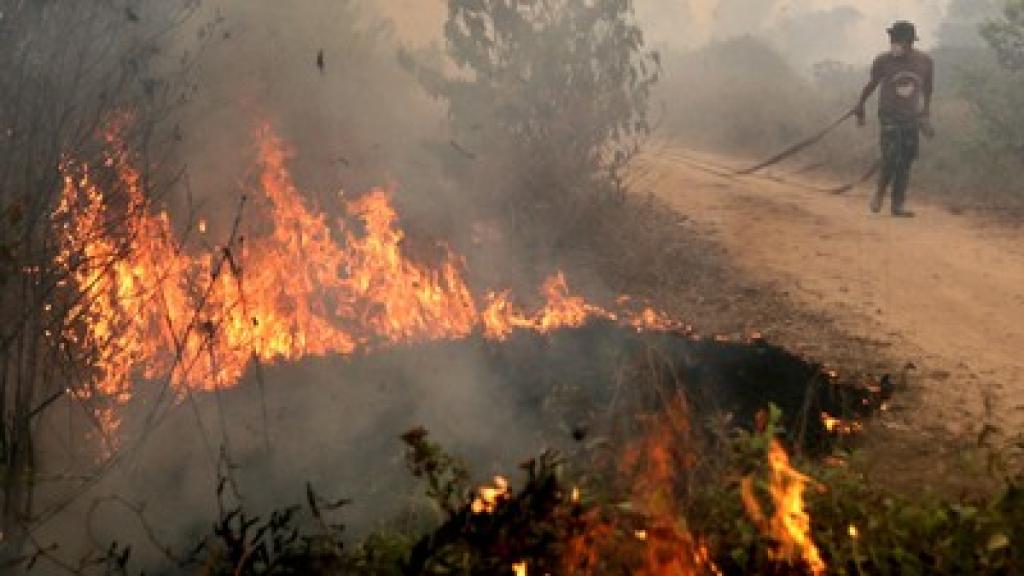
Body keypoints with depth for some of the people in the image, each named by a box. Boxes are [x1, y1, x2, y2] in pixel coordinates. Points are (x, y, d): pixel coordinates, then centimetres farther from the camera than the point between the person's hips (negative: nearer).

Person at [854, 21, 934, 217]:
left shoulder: (925, 62, -4)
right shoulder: (883, 61, -9)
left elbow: (927, 90, 13)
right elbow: (872, 84, 8)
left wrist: (925, 116, 19)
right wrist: (860, 106, 18)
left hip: (912, 119, 3)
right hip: (889, 117, -2)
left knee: (905, 164, 3)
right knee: (891, 160, -13)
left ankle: (898, 204, 10)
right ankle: (880, 193, 12)